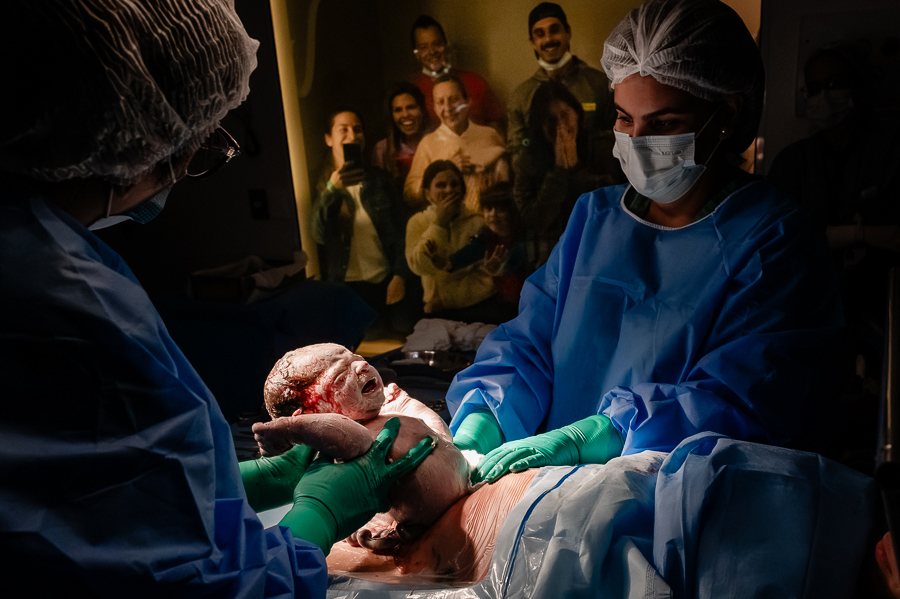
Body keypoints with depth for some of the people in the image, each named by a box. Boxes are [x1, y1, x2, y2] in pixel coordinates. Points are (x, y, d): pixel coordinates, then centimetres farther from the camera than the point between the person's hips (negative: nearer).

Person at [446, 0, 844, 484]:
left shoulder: (774, 242, -4)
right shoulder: (593, 217, 13)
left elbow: (740, 402, -17)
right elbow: (526, 344, 8)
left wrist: (580, 438, -27)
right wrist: (480, 420, -12)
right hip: (561, 485, 4)